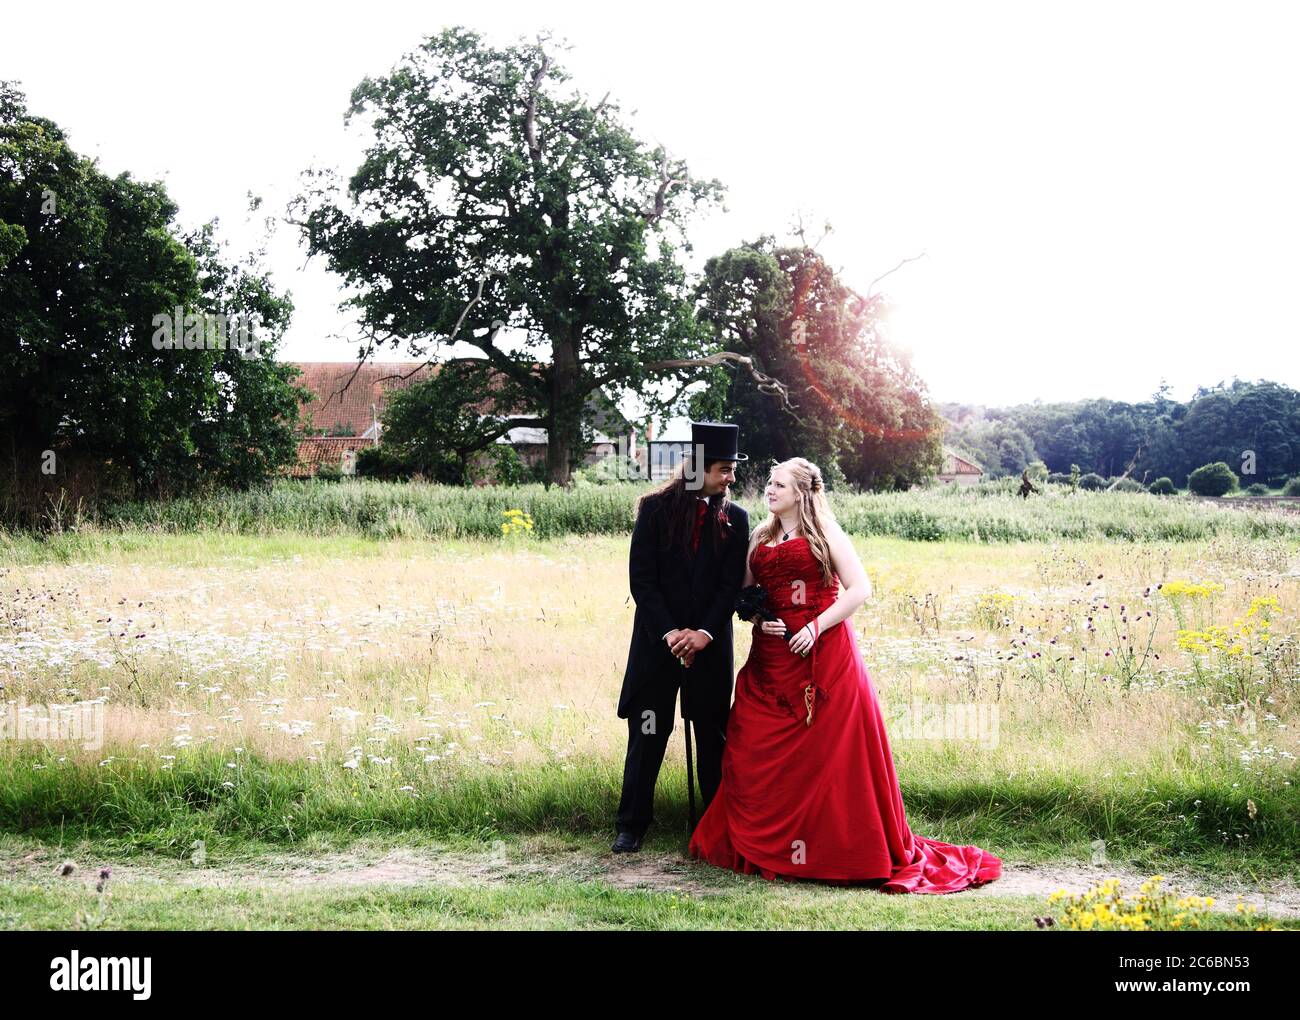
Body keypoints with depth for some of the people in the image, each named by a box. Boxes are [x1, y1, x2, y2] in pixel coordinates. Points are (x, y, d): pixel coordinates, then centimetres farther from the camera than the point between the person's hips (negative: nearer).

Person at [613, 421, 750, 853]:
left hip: (709, 643, 1)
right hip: (657, 640, -1)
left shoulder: (734, 518, 4)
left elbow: (732, 585, 0)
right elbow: (641, 577, -5)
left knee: (712, 736, 8)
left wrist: (704, 633, -12)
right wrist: (669, 632, -12)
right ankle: (632, 825, 14)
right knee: (647, 736, 4)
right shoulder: (656, 508, -1)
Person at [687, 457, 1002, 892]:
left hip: (822, 656, -5)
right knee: (758, 751, 1)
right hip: (771, 659, 5)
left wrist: (817, 626, -15)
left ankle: (834, 843, 7)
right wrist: (756, 617, -3)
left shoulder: (825, 536, 0)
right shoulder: (760, 539, 15)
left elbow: (860, 588, -7)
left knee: (825, 752, -3)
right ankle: (762, 843, 12)